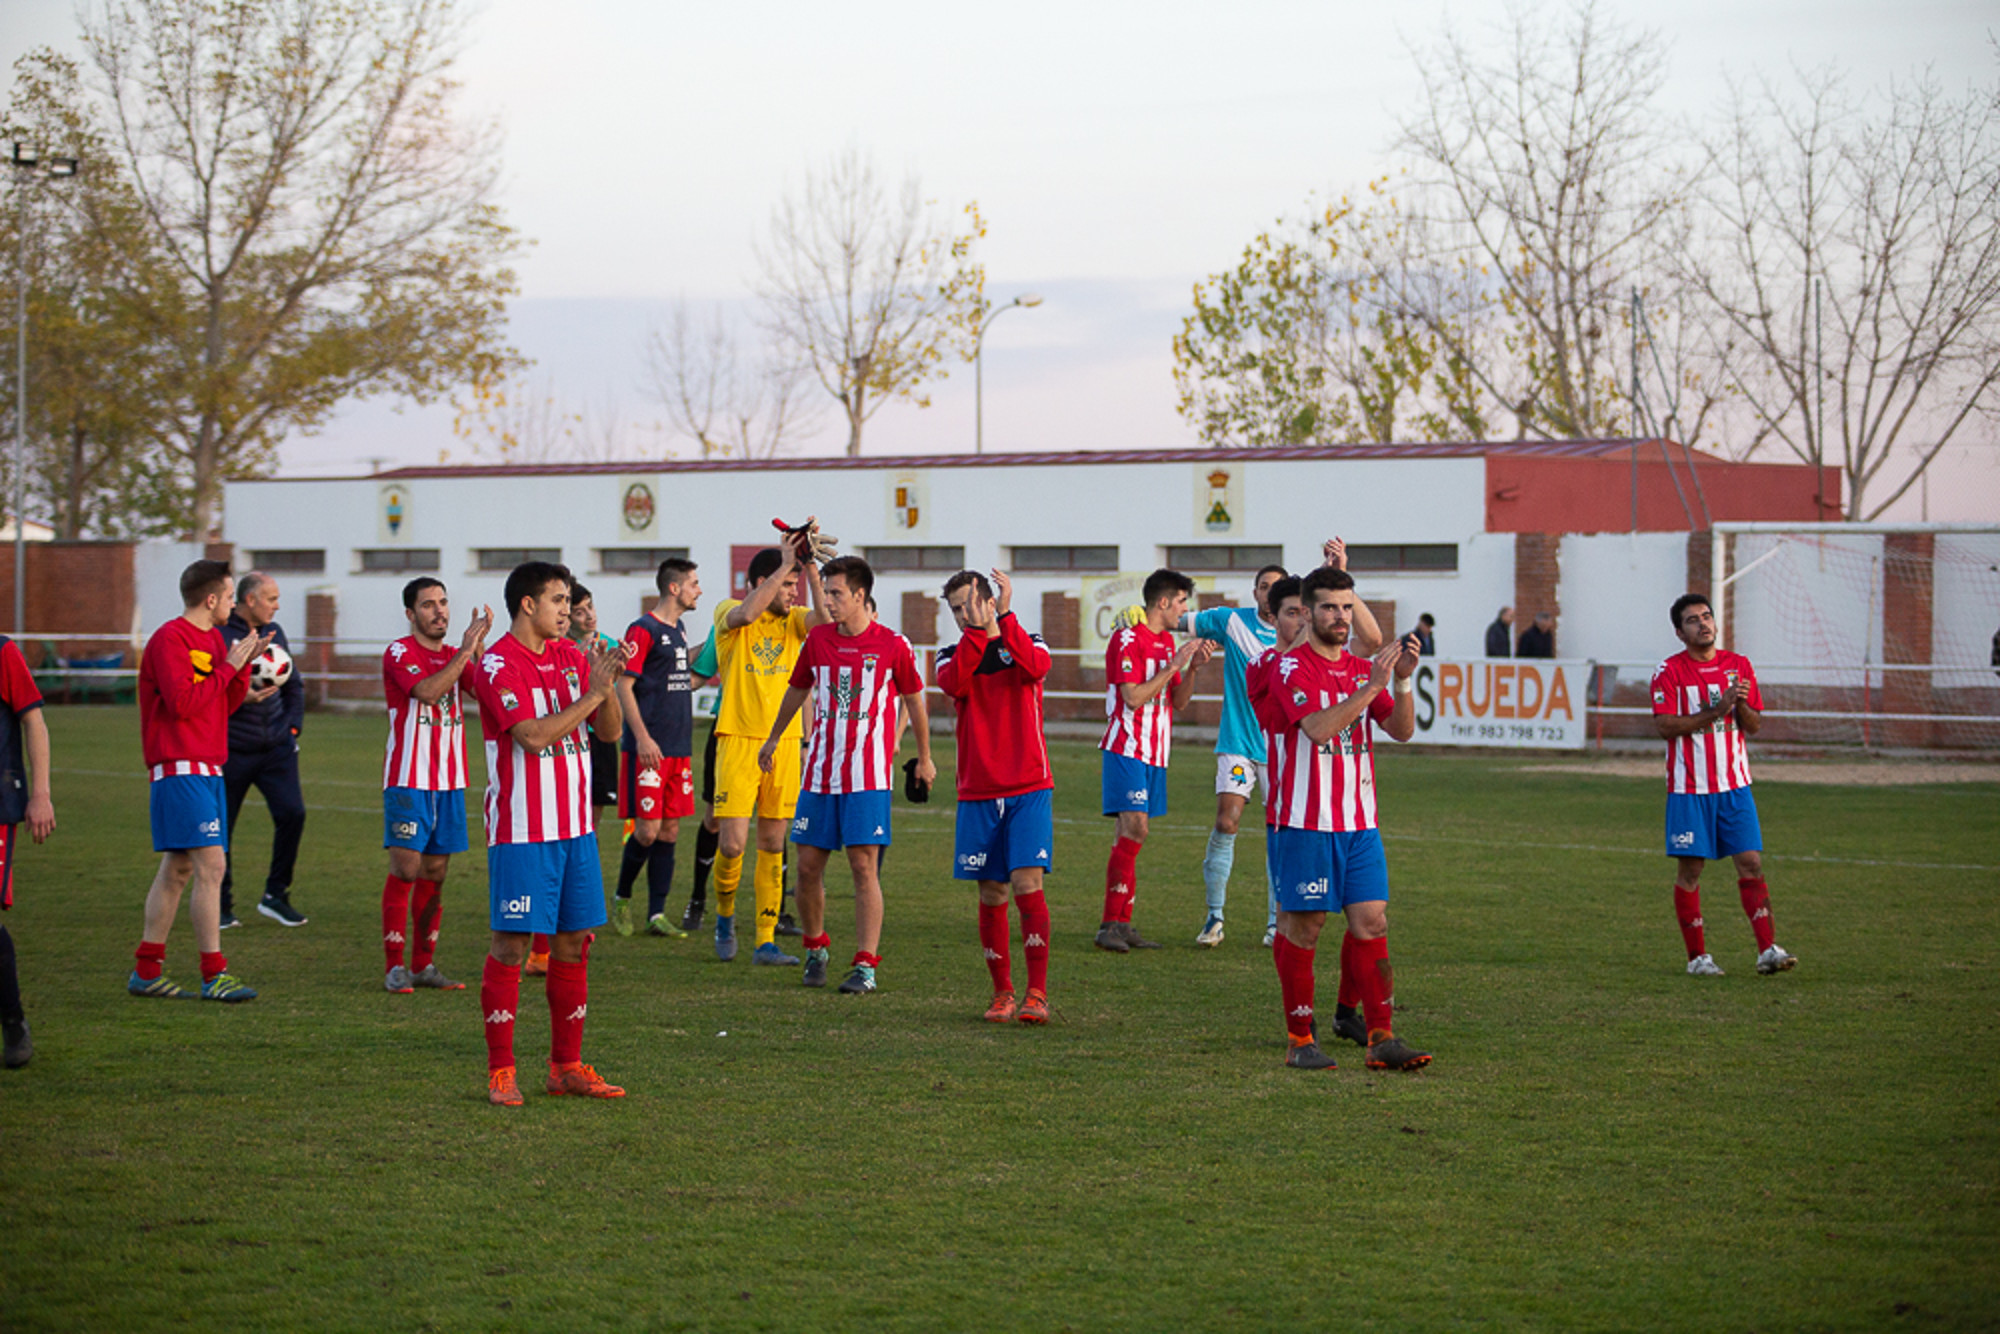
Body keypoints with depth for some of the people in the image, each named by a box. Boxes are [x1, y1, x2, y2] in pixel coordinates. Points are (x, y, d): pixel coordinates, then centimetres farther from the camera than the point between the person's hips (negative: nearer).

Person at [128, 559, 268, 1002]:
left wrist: (245, 664, 4)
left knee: (178, 868, 11)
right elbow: (182, 702, -20)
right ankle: (213, 974, -12)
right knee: (211, 866, -13)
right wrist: (229, 666, -14)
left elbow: (227, 704, 19)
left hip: (208, 770, 10)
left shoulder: (213, 639, 18)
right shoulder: (170, 639, -11)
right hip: (180, 769, -10)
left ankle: (146, 970, 15)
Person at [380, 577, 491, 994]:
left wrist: (478, 646, -14)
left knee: (435, 873, 7)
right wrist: (467, 650, -20)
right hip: (408, 781, -6)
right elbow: (428, 691, -22)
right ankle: (395, 967, -5)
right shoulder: (399, 652, -5)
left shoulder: (457, 655, 14)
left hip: (449, 781, 6)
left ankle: (424, 964, 12)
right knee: (405, 869, -8)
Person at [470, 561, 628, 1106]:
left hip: (575, 826, 7)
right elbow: (534, 735, -20)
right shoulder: (497, 665, -10)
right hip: (521, 831, -7)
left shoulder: (570, 657, 12)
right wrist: (592, 694, -18)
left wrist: (608, 684, -7)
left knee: (573, 942, 7)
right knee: (511, 943, -4)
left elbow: (610, 730, 10)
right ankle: (501, 1071, 1)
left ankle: (567, 1066, 14)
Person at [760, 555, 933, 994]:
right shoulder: (818, 639, 6)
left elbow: (914, 701, 10)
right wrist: (773, 739, 34)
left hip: (868, 776, -4)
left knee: (864, 866, -8)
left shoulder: (893, 645, -4)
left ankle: (866, 965, -6)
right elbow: (797, 690, 23)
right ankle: (815, 948, 24)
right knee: (808, 865, 4)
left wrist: (924, 758, 18)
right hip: (819, 773, 4)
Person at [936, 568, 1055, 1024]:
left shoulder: (1027, 643, 5)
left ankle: (1037, 994, -13)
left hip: (1029, 789, -2)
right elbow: (952, 683, -16)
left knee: (1027, 884, -13)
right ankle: (1002, 993, 14)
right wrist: (976, 631, -24)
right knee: (991, 895, 5)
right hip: (978, 794, 2)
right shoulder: (953, 655, 8)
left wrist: (1004, 618, -24)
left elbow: (1036, 667, -20)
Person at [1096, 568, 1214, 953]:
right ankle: (1111, 925, -17)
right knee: (1133, 829, -17)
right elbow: (1133, 698, -18)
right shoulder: (1127, 640, -10)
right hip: (1126, 749, -8)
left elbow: (1178, 701, 17)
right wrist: (1174, 665, -16)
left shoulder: (1168, 641, 17)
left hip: (1155, 754, 8)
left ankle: (1122, 925, 7)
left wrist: (1193, 666, 1)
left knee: (1132, 833, 7)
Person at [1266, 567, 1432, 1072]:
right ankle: (1300, 1039, 7)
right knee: (1302, 926, -1)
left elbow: (1402, 730, 5)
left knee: (1371, 923, 0)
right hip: (1306, 822, -5)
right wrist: (1372, 685, -24)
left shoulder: (1364, 669, 14)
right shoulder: (1291, 667, -6)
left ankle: (1382, 1039, 0)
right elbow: (1319, 728, -20)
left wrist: (1402, 679, -10)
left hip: (1359, 822, 5)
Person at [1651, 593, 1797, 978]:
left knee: (1751, 863, -5)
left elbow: (1754, 726, 10)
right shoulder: (1669, 671, -3)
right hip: (1689, 787, -3)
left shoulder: (1740, 666, 9)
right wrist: (1716, 711, -19)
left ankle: (1767, 950, -6)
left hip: (1734, 784, 3)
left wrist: (1741, 705, -12)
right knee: (1690, 871, 0)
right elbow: (1665, 726, -13)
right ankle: (1697, 956, 8)